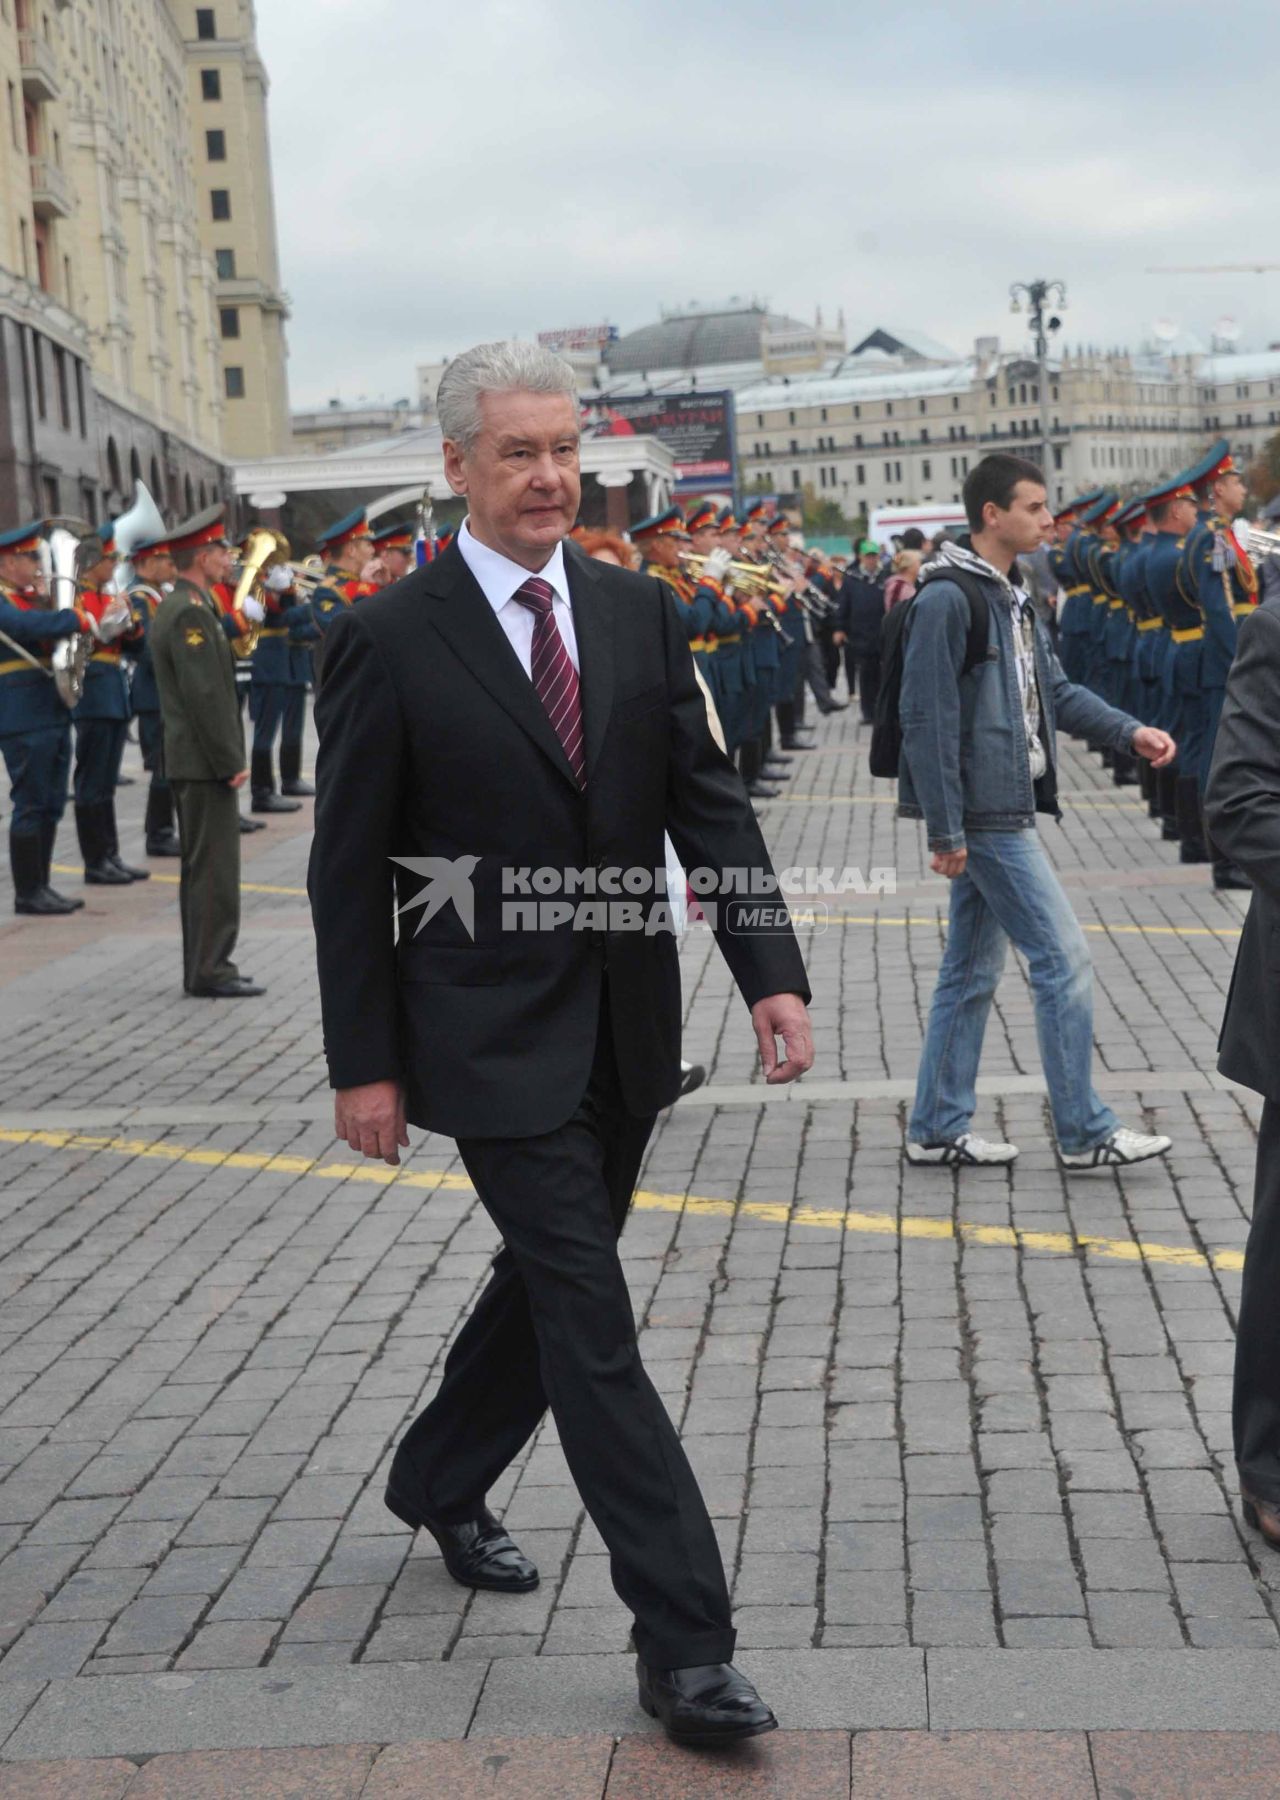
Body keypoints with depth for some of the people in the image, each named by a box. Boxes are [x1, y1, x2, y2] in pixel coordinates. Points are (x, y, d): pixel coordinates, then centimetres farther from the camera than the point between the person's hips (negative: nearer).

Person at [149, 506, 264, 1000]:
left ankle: (203, 967, 19)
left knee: (202, 866, 14)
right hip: (206, 761, -10)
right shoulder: (191, 613, -18)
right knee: (214, 868, -6)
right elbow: (205, 697, -22)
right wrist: (231, 762, -19)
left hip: (188, 759, 10)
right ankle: (211, 971, -2)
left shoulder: (175, 606, 15)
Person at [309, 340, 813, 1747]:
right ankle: (683, 1641, 0)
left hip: (623, 1033, 6)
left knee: (548, 1282, 20)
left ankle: (438, 1484, 45)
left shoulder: (640, 612, 4)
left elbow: (706, 800, 3)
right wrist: (362, 1065, -8)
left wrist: (771, 973, -8)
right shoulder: (389, 640, -9)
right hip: (490, 1039, -5)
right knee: (590, 1324, -6)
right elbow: (347, 870, -6)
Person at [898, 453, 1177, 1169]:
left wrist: (1129, 730, 3)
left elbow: (1055, 691, 18)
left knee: (974, 969, 13)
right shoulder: (948, 599, -16)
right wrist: (945, 830, -19)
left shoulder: (1014, 595, 14)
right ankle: (1085, 1131, 3)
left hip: (1008, 809, 10)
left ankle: (939, 1129, 20)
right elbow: (927, 720, -18)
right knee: (1064, 956, -6)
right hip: (984, 815, -10)